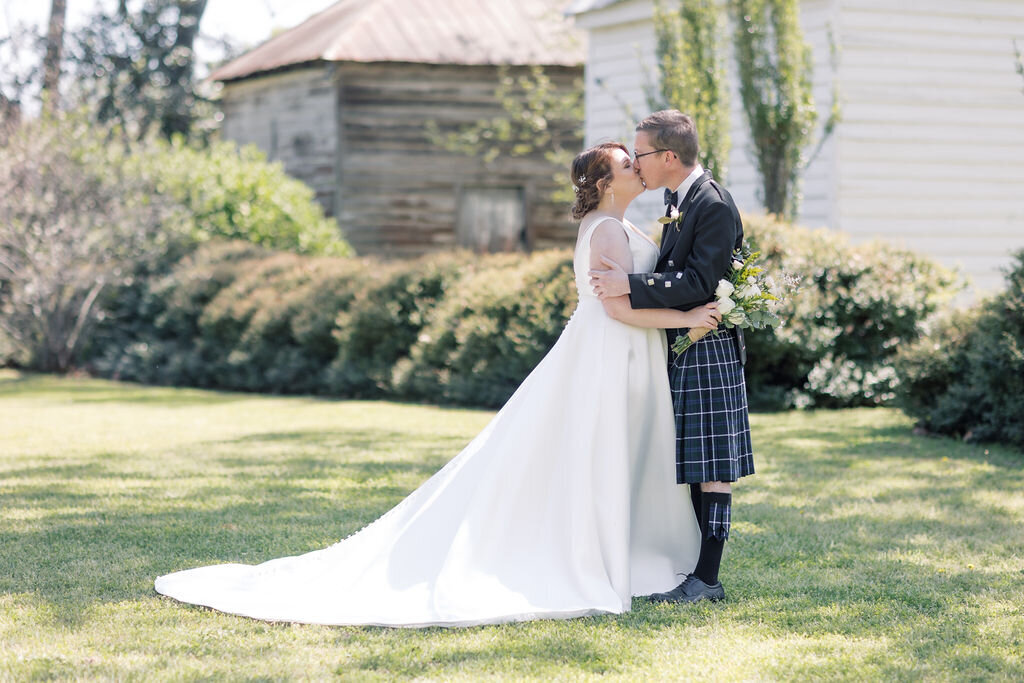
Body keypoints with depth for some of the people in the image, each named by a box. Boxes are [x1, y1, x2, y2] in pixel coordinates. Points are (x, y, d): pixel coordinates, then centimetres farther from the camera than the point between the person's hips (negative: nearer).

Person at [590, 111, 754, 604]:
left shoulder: (714, 206, -17)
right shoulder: (677, 199, 14)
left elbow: (699, 283, -24)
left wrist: (630, 285, -25)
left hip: (708, 353, -10)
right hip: (681, 350, 10)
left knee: (711, 467, -5)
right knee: (692, 466, 14)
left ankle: (707, 579, -2)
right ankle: (697, 563, 21)